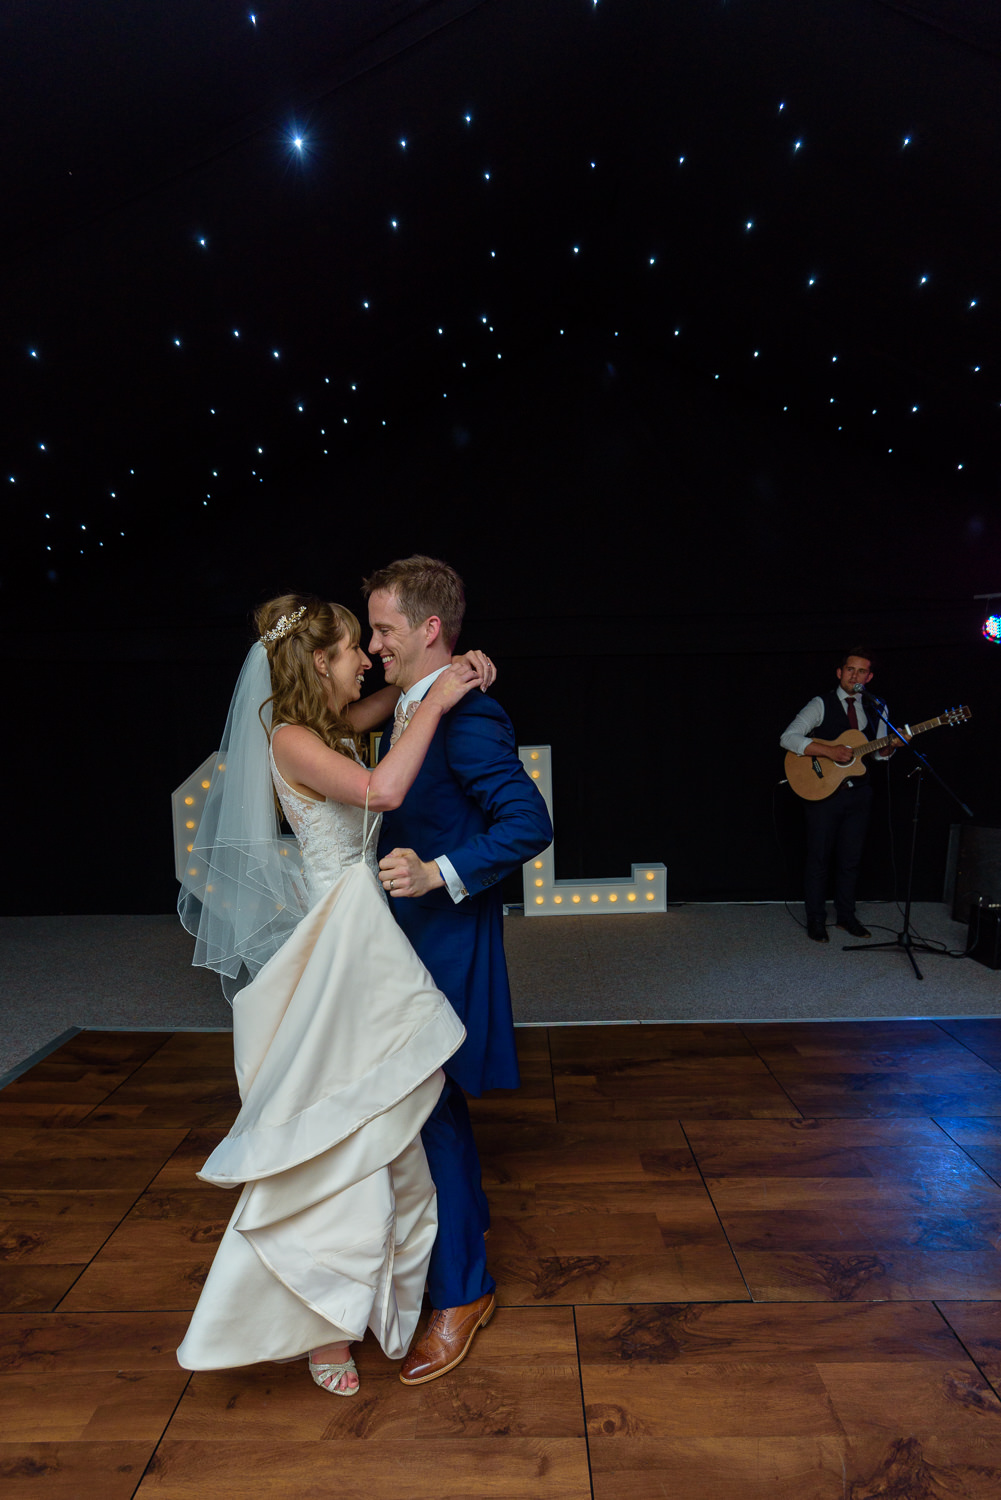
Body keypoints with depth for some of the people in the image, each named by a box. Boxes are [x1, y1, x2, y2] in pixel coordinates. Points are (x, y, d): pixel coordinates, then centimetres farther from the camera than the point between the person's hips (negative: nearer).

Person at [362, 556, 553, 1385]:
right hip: (410, 935, 10)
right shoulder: (406, 710, 8)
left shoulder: (468, 716, -21)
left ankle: (462, 1292, 21)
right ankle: (468, 1216, 47)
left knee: (429, 1107, 1)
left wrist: (439, 874, -32)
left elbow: (530, 822, -26)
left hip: (447, 940, -10)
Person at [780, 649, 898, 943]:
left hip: (859, 793, 4)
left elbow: (879, 754, 15)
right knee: (819, 858, 4)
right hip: (823, 792, -4)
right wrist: (829, 751, -25)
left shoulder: (876, 709, 10)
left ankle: (846, 916, 27)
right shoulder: (821, 705, -6)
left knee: (851, 859, 12)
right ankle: (816, 920, 16)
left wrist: (891, 745, -8)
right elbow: (788, 738, -17)